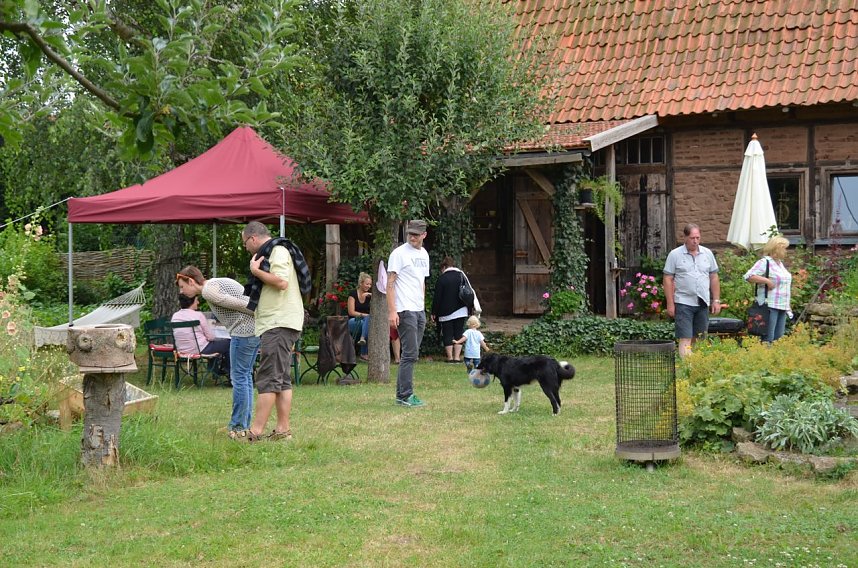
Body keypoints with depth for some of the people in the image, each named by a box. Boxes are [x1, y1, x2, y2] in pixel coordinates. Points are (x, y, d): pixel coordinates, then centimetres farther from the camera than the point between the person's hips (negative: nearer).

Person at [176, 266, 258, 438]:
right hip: (256, 328, 10)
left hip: (244, 330, -10)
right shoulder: (218, 283, 22)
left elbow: (240, 304, -14)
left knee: (239, 376, -3)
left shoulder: (208, 291, -9)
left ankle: (238, 427, 2)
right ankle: (245, 425, 18)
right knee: (245, 376, 14)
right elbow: (244, 303, 18)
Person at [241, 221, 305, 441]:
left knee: (268, 378, -12)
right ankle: (283, 430, 9)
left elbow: (282, 282, -21)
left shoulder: (278, 251, -8)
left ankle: (255, 431, -14)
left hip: (279, 323, -11)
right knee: (281, 380, 9)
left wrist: (256, 271, -12)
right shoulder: (271, 253, 24)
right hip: (276, 324, 11)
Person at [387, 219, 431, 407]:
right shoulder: (399, 253, -9)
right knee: (410, 353, -10)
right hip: (405, 310, -8)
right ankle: (406, 396, -6)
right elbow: (390, 283, -12)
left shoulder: (424, 254, 15)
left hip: (419, 310, 8)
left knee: (411, 353, 10)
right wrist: (392, 311, -18)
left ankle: (402, 394, 15)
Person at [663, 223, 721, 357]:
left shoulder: (707, 253, 9)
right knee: (685, 340, -9)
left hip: (703, 303, 4)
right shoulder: (675, 255, -2)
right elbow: (668, 279, -3)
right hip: (684, 302, -4)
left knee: (698, 340, 9)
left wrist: (716, 300, 8)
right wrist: (670, 304, -7)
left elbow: (714, 278, 13)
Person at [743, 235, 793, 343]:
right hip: (770, 305, -9)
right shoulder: (765, 262, -9)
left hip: (782, 306, 9)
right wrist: (767, 280, -22)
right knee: (768, 338, -11)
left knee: (778, 337, 8)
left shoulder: (780, 263, 19)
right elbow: (749, 276, -20)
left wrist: (787, 306, 24)